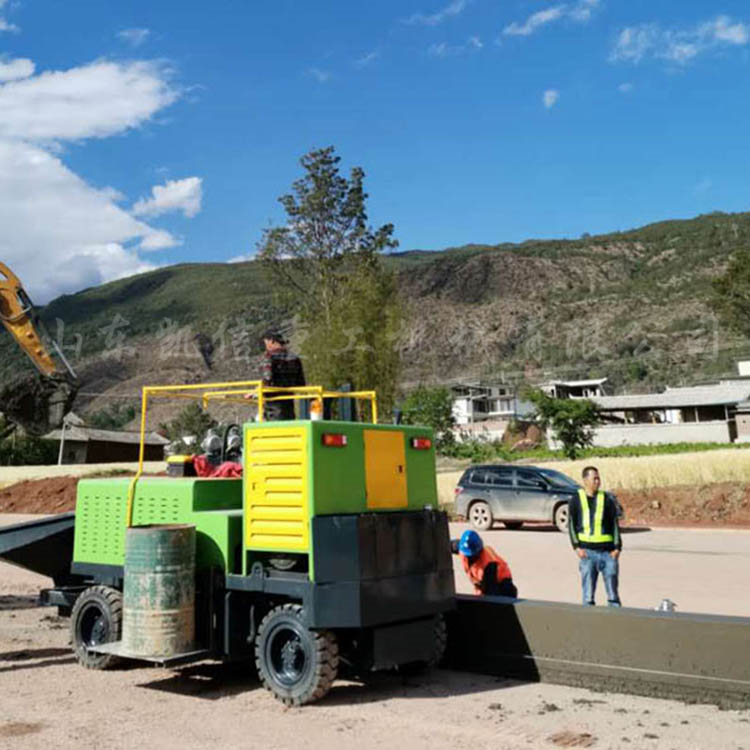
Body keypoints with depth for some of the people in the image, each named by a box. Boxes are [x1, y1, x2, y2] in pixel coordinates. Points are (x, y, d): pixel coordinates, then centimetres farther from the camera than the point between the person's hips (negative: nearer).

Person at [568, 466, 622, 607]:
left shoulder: (607, 500, 9)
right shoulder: (576, 501, 6)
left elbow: (615, 524, 8)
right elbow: (571, 525, 5)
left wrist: (617, 547, -3)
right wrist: (577, 547, -7)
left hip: (608, 551, 1)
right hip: (587, 551, -1)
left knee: (613, 592, 4)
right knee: (588, 594, 3)